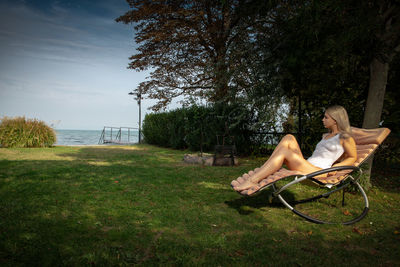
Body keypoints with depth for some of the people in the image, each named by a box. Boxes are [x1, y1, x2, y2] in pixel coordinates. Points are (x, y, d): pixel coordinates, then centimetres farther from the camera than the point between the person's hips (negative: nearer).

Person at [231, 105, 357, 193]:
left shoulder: (345, 138, 6)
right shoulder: (326, 136, 28)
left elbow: (353, 157, 7)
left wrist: (336, 166, -6)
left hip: (318, 172, -8)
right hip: (306, 166, 8)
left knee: (284, 150, -27)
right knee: (289, 138, -10)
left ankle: (252, 180, -33)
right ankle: (261, 171, -23)